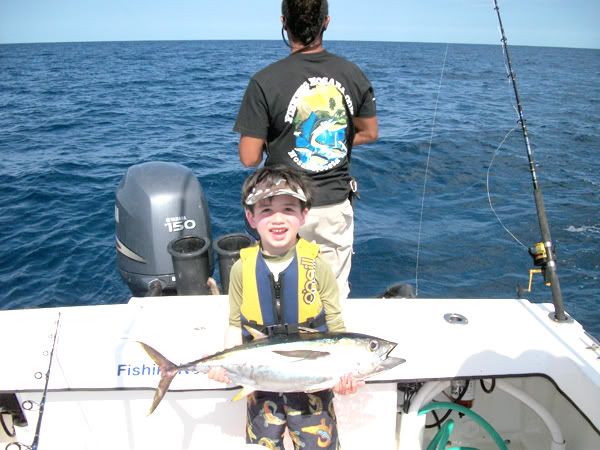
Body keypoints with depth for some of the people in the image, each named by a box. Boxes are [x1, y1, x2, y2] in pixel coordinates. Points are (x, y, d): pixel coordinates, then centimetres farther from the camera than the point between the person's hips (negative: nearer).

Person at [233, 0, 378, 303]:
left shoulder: (265, 82, -16)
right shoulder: (354, 75, -2)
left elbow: (249, 158, -13)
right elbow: (368, 133, 11)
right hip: (337, 206, 4)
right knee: (336, 297, 17)